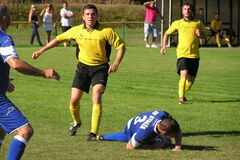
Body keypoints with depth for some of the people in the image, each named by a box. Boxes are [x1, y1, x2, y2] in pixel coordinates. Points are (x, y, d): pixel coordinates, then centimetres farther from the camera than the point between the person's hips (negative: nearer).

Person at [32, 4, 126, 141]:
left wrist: (116, 64, -19)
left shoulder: (106, 31, -11)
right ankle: (76, 123, 32)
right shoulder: (77, 30, -1)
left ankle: (94, 133, -19)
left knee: (96, 96, -23)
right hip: (83, 67, 3)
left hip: (100, 68, -3)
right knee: (74, 100, -1)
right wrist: (41, 51, 9)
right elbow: (59, 39, 11)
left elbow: (121, 46, -5)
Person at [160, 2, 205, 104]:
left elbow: (204, 34, 23)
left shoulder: (198, 23, 7)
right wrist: (164, 46, 8)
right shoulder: (177, 23, 5)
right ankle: (181, 98, -17)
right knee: (183, 75, -22)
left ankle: (181, 93, 32)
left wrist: (200, 34, -1)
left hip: (194, 55, 2)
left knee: (191, 80, 6)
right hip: (182, 54, -2)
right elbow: (167, 33, 19)